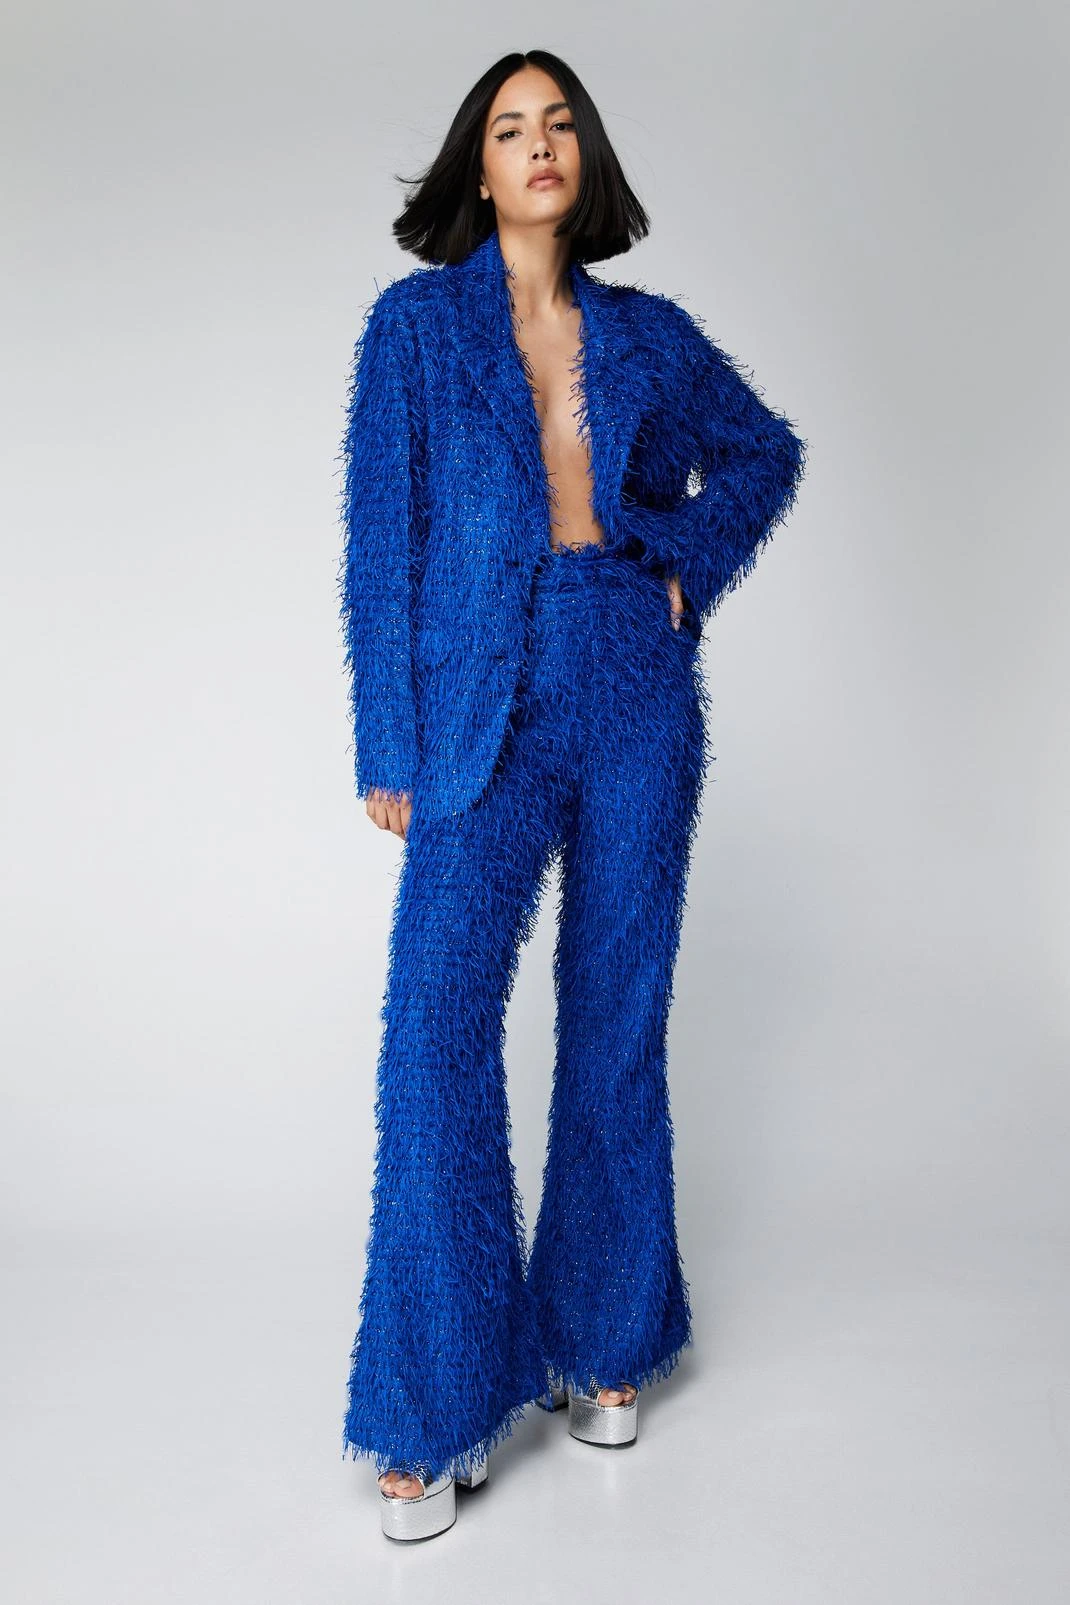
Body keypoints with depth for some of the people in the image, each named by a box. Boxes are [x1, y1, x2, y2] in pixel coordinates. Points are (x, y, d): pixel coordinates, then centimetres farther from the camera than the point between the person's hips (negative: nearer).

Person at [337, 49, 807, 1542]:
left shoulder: (649, 332, 11)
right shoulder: (414, 322, 4)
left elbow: (765, 452, 25)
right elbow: (382, 541, 0)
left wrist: (688, 566, 7)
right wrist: (390, 747, -5)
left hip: (638, 700, 3)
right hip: (488, 706, -2)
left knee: (618, 1026, 8)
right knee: (438, 1030, -11)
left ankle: (604, 1342, 26)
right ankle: (433, 1418, 4)